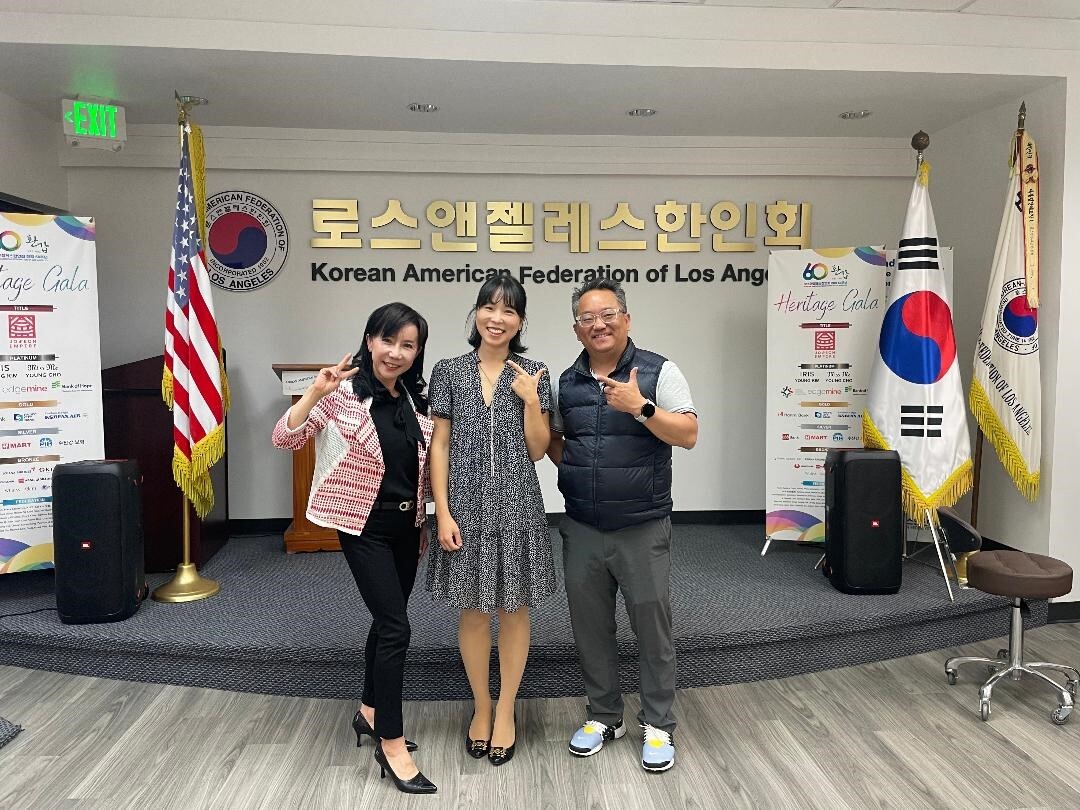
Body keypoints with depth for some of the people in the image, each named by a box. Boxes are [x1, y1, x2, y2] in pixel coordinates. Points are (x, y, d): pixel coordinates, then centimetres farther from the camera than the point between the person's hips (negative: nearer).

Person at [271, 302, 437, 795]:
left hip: (405, 525, 6)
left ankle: (370, 713, 37)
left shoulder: (414, 400, 3)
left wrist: (423, 521, 15)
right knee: (396, 627, -8)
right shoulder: (344, 391, -13)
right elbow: (285, 439, -18)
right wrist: (315, 392, -31)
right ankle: (392, 746, 6)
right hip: (364, 525, -6)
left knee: (387, 620, 17)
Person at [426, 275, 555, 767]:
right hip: (467, 508, 0)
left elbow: (537, 450, 1)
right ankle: (481, 706, 31)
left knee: (513, 609, 10)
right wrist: (443, 512, -7)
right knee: (472, 610, 10)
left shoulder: (533, 375, 1)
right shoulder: (450, 371, 0)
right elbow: (439, 445, -1)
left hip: (516, 508, 0)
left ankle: (506, 712, 27)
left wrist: (530, 400, -13)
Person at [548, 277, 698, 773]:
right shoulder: (566, 382, 8)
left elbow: (688, 435, -11)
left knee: (652, 626, 5)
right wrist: (573, 470, 2)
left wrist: (641, 408, -23)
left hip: (643, 528, -4)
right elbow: (551, 437, 20)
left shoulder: (658, 372, -4)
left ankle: (658, 725, 23)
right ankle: (604, 716, 31)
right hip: (581, 529, 4)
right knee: (590, 626, 13)